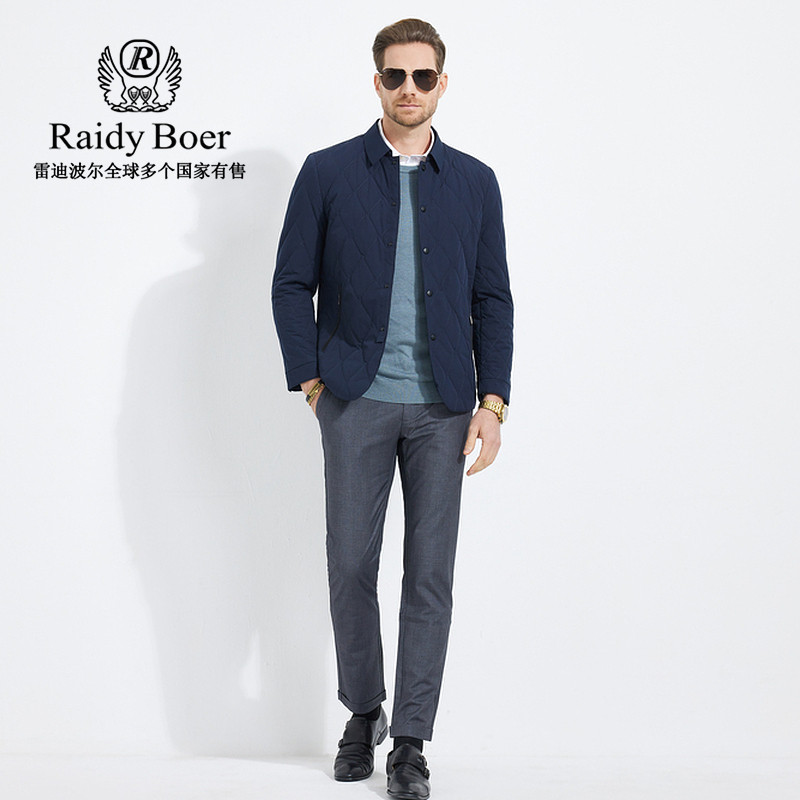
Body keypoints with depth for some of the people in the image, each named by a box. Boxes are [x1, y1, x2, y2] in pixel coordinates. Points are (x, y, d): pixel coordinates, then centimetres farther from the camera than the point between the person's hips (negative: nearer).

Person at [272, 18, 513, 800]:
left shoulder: (474, 181, 8)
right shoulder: (328, 173, 3)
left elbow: (492, 297, 8)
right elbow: (292, 285, 4)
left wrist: (491, 400, -1)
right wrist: (313, 383, -3)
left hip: (442, 407, 1)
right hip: (356, 402, -1)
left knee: (430, 574, 2)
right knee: (351, 566, 4)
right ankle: (361, 713, 24)